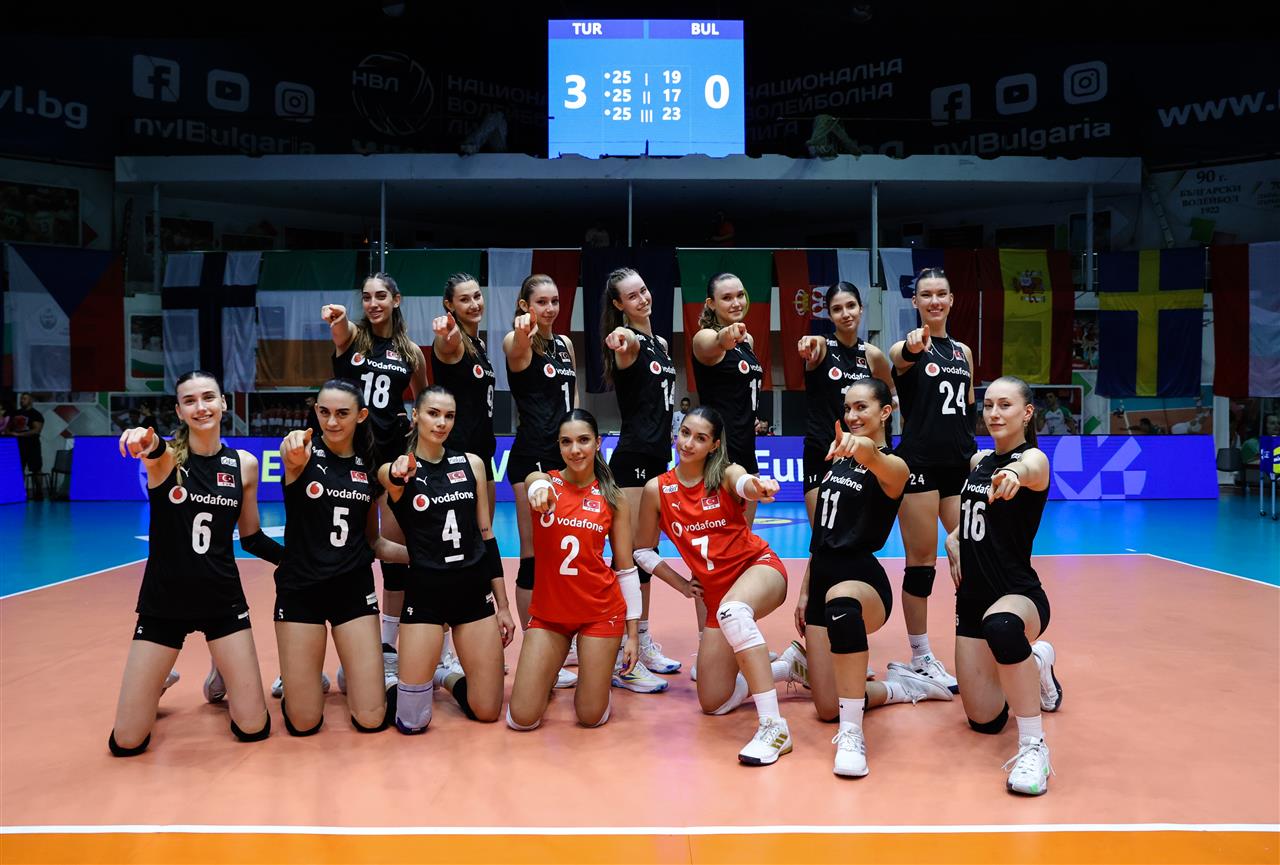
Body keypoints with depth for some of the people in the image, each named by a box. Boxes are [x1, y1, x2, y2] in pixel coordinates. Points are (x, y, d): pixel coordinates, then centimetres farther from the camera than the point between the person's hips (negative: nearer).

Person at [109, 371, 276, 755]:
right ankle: (159, 683, 33)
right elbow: (155, 450, -37)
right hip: (164, 599, -1)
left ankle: (222, 678, 33)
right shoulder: (165, 455, -9)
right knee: (126, 743, 0)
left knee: (253, 729, 0)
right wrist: (148, 442, -60)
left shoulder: (245, 464, -1)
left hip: (223, 599, 2)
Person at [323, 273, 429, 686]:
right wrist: (335, 319, -48)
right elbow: (339, 328, -25)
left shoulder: (411, 352, 7)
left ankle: (388, 647, 14)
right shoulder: (351, 336, 1)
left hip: (394, 452, 2)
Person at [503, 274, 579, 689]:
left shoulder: (564, 344, 13)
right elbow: (518, 351, -35)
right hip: (532, 457, -7)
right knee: (534, 557, -4)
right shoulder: (517, 343, -9)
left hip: (564, 455, 7)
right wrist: (521, 336, -58)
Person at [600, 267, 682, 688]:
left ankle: (643, 641, 26)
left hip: (659, 458, 9)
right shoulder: (629, 342, -11)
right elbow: (627, 345, -38)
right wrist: (619, 339, -61)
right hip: (632, 460, -8)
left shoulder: (661, 344, 14)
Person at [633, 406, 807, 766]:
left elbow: (744, 483, -37)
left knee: (732, 611, -42)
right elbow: (644, 551, 10)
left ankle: (773, 725, -37)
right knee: (715, 704, 0)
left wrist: (759, 487, -59)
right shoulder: (657, 489, -2)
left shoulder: (726, 473, -10)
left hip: (759, 566, -4)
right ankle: (787, 664, 27)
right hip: (716, 592, 5)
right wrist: (681, 584, 3)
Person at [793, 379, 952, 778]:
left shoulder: (891, 466, -6)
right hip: (822, 580, 7)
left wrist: (866, 449, -57)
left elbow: (889, 469, -34)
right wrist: (805, 592, 16)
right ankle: (902, 686, 30)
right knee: (828, 709, 1)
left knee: (841, 602, -46)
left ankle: (851, 735, -38)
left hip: (863, 578, -7)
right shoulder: (837, 460, 14)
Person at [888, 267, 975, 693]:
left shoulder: (964, 351, 14)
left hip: (960, 464, 5)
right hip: (919, 463, -5)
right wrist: (913, 348, -54)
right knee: (922, 560, 0)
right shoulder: (905, 349, -4)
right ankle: (921, 658, 11)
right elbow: (901, 360, -30)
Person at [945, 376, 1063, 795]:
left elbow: (1028, 469, -38)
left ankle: (1033, 747, -29)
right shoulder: (978, 460, 9)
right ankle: (1036, 662, 37)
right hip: (972, 597, 7)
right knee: (984, 720, 6)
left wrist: (1015, 473, -63)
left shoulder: (1034, 458, -10)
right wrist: (953, 537, 8)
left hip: (1018, 593, -6)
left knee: (1002, 626, -45)